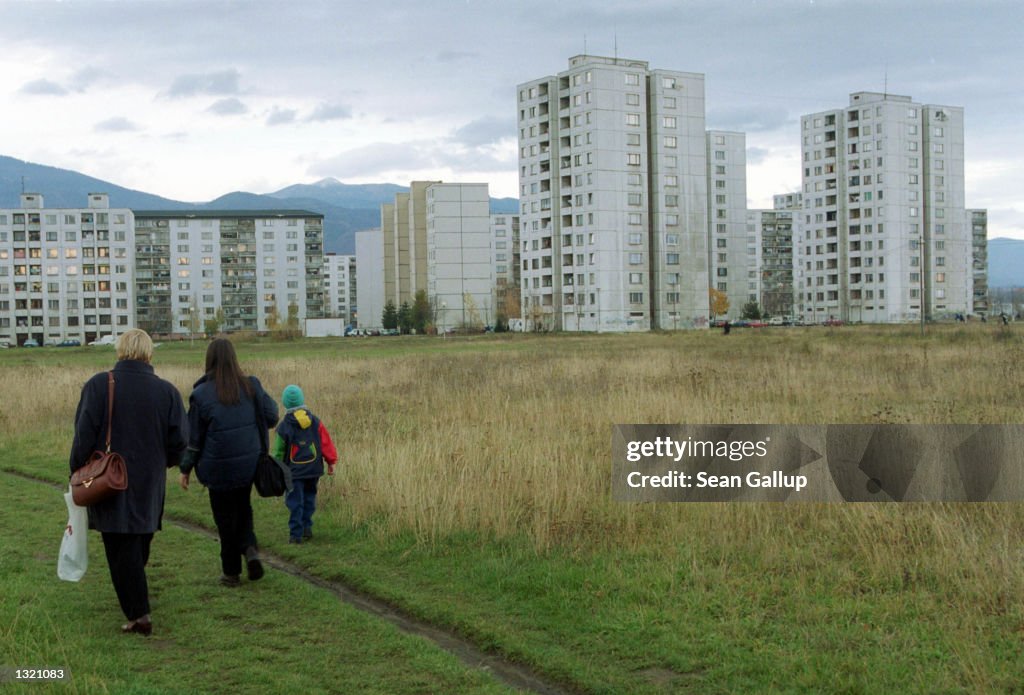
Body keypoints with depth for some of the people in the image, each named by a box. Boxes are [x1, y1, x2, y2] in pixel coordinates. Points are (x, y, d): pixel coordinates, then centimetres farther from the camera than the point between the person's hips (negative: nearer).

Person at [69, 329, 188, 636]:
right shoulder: (167, 391, -3)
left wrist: (77, 471, 1)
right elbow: (179, 439, -2)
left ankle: (138, 614, -3)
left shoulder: (98, 385, -9)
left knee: (121, 551, 1)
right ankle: (136, 601, 37)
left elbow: (84, 434, -11)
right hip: (149, 484, 3)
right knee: (140, 542, 21)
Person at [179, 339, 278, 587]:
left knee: (225, 517, 9)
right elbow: (271, 417, 4)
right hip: (249, 463, 3)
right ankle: (249, 547, 0)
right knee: (243, 507, 24)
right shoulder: (251, 386, -5)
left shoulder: (202, 393, -12)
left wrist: (186, 468, 4)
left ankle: (231, 572, 16)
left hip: (219, 467, -3)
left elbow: (194, 436, -6)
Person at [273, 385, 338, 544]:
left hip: (294, 471, -3)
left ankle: (296, 534, -1)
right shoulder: (315, 421, 0)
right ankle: (307, 528, 15)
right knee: (309, 498, 16)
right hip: (313, 469, 3)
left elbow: (279, 452, 0)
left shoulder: (283, 426, -7)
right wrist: (331, 461, 10)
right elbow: (326, 442, 1)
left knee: (295, 502, 1)